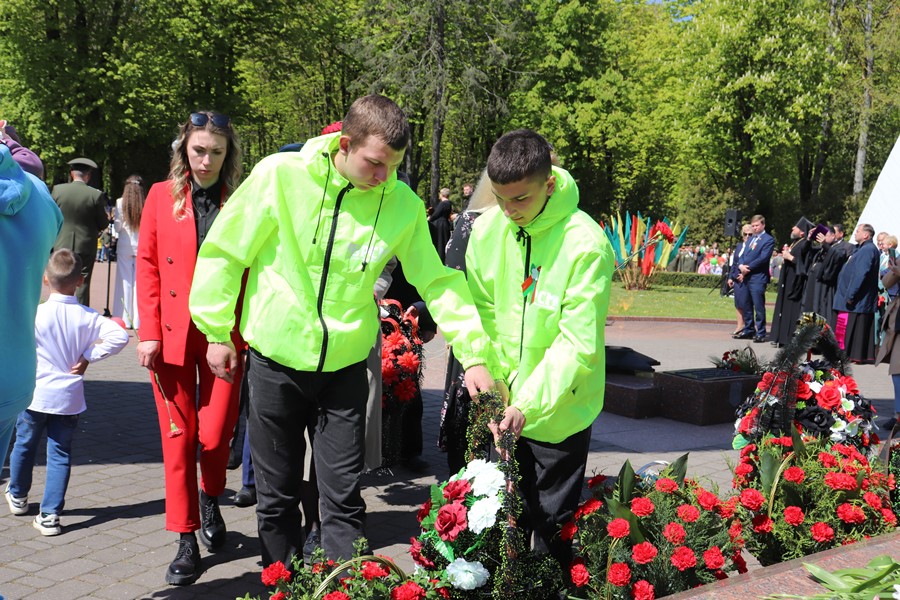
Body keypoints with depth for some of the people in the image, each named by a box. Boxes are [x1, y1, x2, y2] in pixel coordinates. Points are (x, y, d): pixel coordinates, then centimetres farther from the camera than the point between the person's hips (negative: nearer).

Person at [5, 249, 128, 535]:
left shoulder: (36, 314, -15)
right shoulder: (88, 317, -9)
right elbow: (119, 335, -17)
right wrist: (89, 355, -10)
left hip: (34, 394, -1)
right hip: (69, 399, 1)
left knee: (24, 445, 21)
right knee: (60, 454, 8)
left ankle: (18, 496, 42)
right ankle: (50, 515, 5)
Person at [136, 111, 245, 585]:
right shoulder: (162, 196, 5)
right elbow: (147, 266, 4)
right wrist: (149, 332, -2)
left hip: (225, 334, -1)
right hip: (172, 334, 1)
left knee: (215, 436, -1)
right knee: (178, 438, 4)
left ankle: (210, 500, 33)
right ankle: (186, 541, 17)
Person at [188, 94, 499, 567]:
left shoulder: (403, 204, -9)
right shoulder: (280, 175, -14)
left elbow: (436, 281, -3)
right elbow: (224, 252, -6)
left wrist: (475, 354, -10)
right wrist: (217, 333, -3)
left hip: (345, 365, 1)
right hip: (276, 358, 0)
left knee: (343, 497, 5)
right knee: (276, 495, 13)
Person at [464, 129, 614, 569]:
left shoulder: (586, 244, -19)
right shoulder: (486, 229, -4)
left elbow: (578, 342, -19)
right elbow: (483, 315, 1)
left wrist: (529, 404, -26)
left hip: (560, 410, -4)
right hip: (503, 404, 4)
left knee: (554, 523, 8)